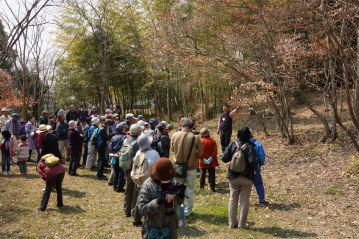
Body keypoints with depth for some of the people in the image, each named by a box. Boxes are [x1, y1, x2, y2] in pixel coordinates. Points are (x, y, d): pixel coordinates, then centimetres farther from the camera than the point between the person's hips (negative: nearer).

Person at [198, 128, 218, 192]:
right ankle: (212, 187, 11)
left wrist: (203, 159, -9)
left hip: (202, 162, 0)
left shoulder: (200, 141, -11)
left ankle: (201, 187, 19)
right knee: (212, 175, 9)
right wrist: (211, 159, -9)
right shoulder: (213, 141, -6)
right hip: (211, 162, 0)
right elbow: (214, 152, -10)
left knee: (202, 174, 12)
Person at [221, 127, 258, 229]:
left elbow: (224, 158, -7)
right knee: (244, 201, 8)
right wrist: (255, 168, -1)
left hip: (233, 177, 3)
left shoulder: (232, 145, -5)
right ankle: (242, 224, 13)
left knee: (233, 200, 13)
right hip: (247, 178, -3)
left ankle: (232, 223, 17)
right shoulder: (250, 146, -14)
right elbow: (253, 162, -22)